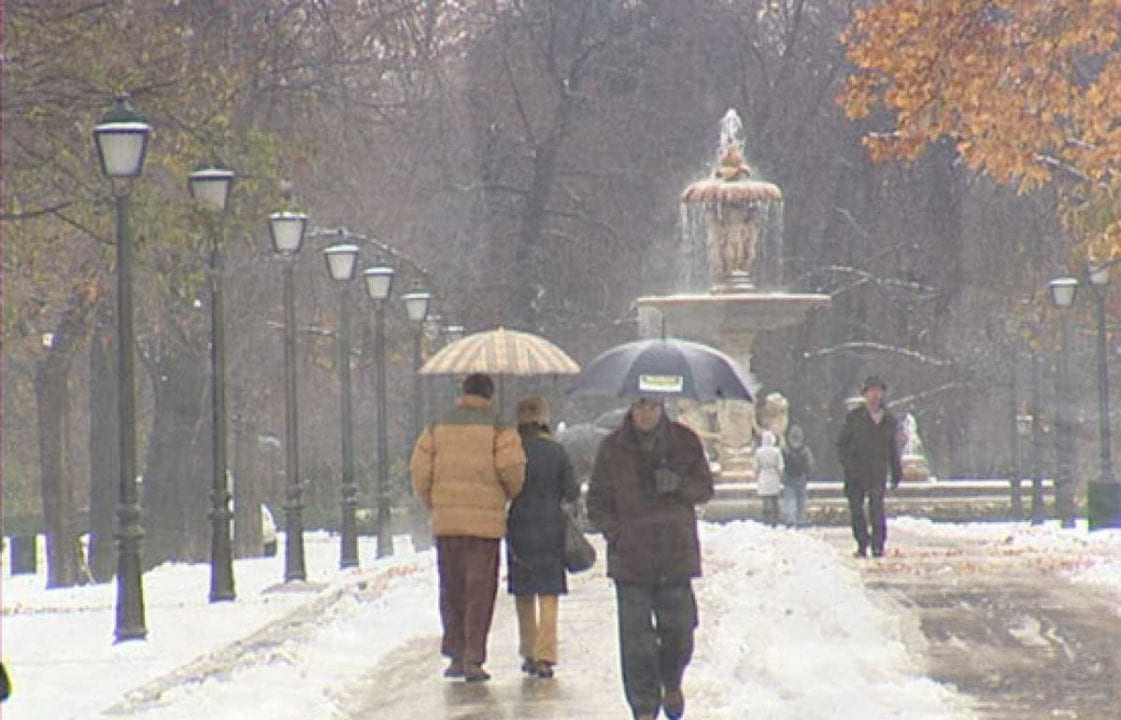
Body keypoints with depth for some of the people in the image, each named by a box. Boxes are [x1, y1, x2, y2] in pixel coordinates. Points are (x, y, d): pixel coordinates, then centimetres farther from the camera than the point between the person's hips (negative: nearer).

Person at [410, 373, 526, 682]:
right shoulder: (499, 430, -2)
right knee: (480, 591, 1)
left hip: (445, 519, 3)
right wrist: (510, 494, 9)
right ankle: (473, 659, -4)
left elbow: (420, 473, 2)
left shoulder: (437, 429, 7)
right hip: (485, 521, -3)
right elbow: (511, 468, -13)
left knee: (452, 590, 14)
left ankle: (455, 654, 13)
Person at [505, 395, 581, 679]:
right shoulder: (557, 452, -4)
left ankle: (528, 653, 18)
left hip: (518, 528, 0)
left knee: (523, 595, 13)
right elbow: (571, 493, -2)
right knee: (549, 595, 0)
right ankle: (545, 656, -10)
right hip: (550, 527, 0)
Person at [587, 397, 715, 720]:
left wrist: (679, 484, -15)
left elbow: (705, 486, 7)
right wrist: (617, 533, -11)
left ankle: (671, 684, 33)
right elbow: (597, 502, 5)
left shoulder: (685, 442, 3)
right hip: (630, 554, -1)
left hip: (677, 551, 1)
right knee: (636, 636, -4)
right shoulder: (613, 448, 1)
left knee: (679, 626, 3)